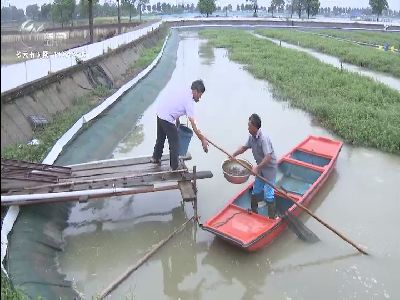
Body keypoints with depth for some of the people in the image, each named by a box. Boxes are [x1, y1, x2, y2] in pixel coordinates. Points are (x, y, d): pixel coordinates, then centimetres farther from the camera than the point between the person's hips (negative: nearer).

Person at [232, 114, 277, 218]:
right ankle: (253, 212, 35)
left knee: (268, 194, -6)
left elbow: (268, 157, -32)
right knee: (256, 191, 18)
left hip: (269, 168, -8)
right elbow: (244, 147, 13)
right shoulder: (251, 137, -3)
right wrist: (233, 155, 5)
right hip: (260, 168, 9)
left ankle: (272, 218, 4)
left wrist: (257, 167, -33)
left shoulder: (263, 138, -29)